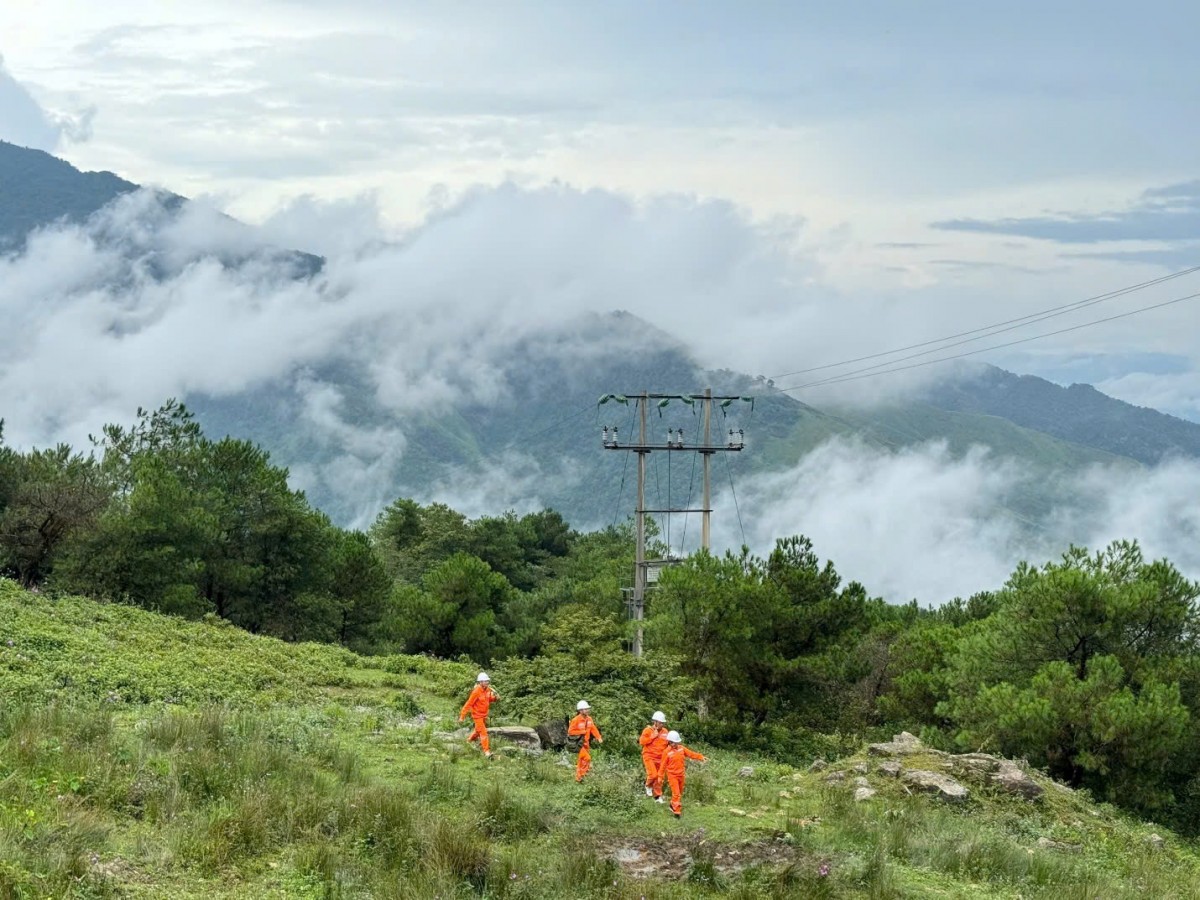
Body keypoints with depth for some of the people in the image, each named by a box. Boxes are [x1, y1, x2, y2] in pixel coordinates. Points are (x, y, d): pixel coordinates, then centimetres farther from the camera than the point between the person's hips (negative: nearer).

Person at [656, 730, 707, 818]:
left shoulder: (681, 748, 1)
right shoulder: (667, 752, -13)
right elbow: (663, 765, -8)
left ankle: (673, 805, 37)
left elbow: (691, 754, 3)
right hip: (672, 775, -6)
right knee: (676, 793, -12)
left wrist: (701, 757, -8)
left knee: (680, 793, 17)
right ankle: (677, 811, -7)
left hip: (681, 774, 6)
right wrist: (660, 777, -6)